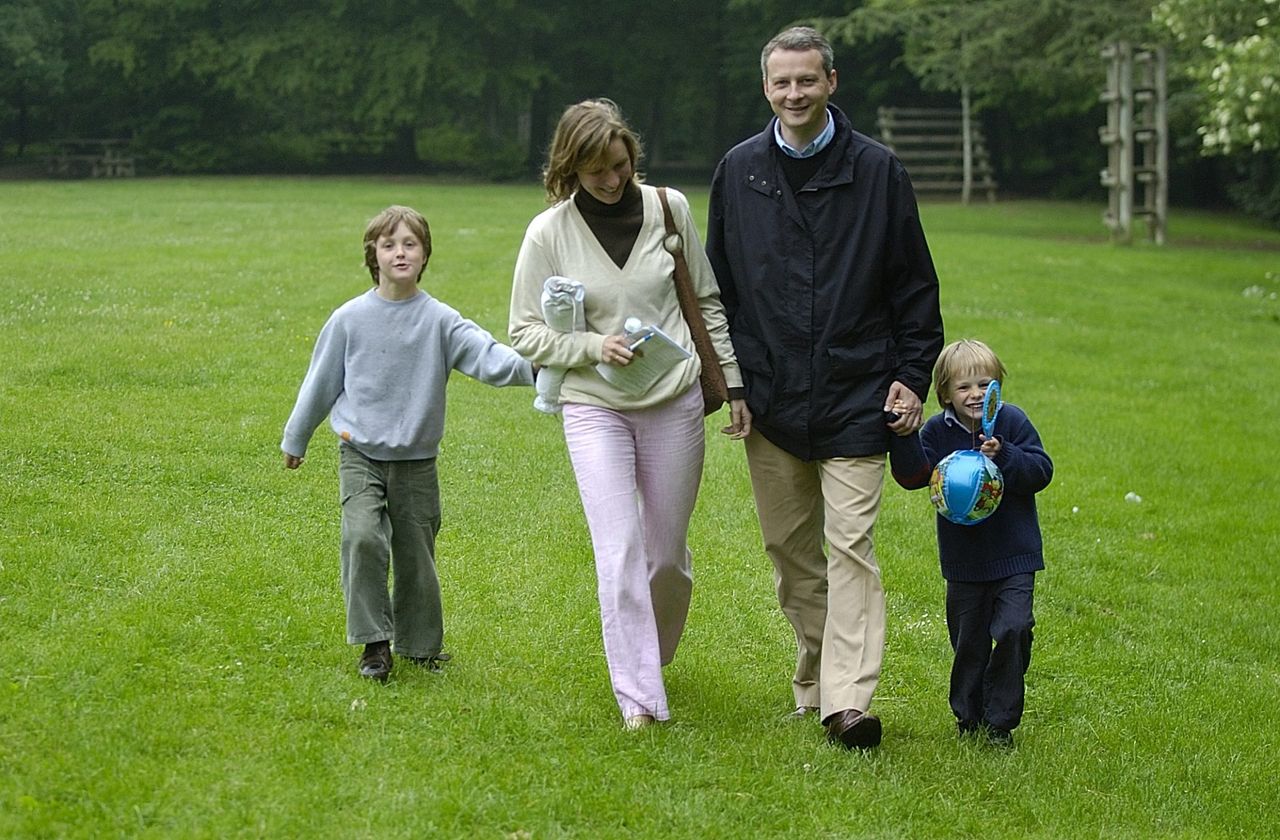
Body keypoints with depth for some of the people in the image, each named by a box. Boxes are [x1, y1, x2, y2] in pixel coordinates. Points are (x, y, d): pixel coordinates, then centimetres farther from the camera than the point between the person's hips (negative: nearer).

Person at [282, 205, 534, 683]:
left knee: (416, 555, 7)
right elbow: (321, 382, 8)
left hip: (416, 461, 1)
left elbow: (485, 355, -20)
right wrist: (295, 440, 16)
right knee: (363, 537, -21)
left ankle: (420, 644, 27)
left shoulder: (440, 320, -6)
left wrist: (530, 367, -40)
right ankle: (374, 642, -10)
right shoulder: (350, 319, -3)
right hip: (360, 454, -1)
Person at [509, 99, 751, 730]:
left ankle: (653, 653, 37)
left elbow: (707, 303, 10)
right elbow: (526, 333, 0)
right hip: (594, 406, -2)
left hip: (674, 401, 2)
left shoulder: (669, 209, 1)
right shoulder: (549, 233, -5)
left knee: (666, 553, 9)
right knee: (620, 552, -13)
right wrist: (595, 347, -15)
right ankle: (638, 698, -8)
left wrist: (733, 385, 8)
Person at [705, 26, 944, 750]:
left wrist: (913, 376, -1)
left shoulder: (877, 171, 0)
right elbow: (716, 283, 14)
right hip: (770, 397, 3)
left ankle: (848, 701, -14)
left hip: (856, 397, -3)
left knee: (850, 546, -10)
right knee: (790, 550, 9)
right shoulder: (739, 171, 7)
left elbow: (916, 285, 4)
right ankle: (816, 680, 23)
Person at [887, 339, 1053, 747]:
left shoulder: (1012, 421, -5)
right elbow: (913, 476, -10)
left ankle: (1001, 720, -2)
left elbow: (1041, 471, -10)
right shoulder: (938, 431, -1)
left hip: (1014, 555, -2)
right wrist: (905, 437, -24)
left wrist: (1003, 455, -24)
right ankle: (968, 716, 26)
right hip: (963, 557, 2)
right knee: (968, 640, 10)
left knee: (1013, 629, -13)